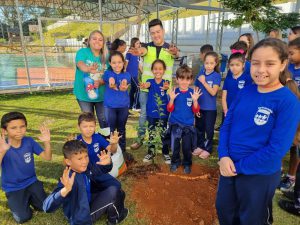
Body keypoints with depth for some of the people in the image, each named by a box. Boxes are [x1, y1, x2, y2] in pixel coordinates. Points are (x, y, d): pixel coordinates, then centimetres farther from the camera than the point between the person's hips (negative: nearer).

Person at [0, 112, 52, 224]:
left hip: (31, 182, 2)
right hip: (13, 188, -2)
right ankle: (14, 202, 19)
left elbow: (47, 157, -14)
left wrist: (47, 142, -30)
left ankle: (29, 197, 23)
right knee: (24, 217, -12)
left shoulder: (29, 141, -13)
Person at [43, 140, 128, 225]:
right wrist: (66, 189, -58)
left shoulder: (87, 167, -12)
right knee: (114, 191, -17)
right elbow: (47, 207, -41)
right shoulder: (68, 179, -34)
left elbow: (103, 170, 5)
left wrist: (107, 163, -18)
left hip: (88, 203, 7)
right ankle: (115, 218, 10)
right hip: (81, 218, -7)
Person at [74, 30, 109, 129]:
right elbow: (80, 64, -30)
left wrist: (100, 82, -27)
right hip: (84, 94, -1)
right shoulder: (82, 52, -9)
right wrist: (88, 69, -54)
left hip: (101, 94, 2)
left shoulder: (105, 56, -2)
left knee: (104, 120, 9)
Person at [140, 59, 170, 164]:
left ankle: (166, 153, 24)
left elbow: (167, 87, -29)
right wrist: (144, 86, -54)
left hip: (163, 113, -1)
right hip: (151, 113, 1)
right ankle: (151, 152, 28)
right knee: (151, 134, 13)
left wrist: (166, 87, -55)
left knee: (164, 134, 9)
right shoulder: (150, 81, -4)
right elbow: (147, 85, -28)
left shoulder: (165, 82, -5)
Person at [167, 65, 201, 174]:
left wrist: (195, 100, -24)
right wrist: (172, 99, -21)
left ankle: (187, 164, 31)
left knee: (187, 147, 7)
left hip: (188, 125, 0)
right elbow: (170, 109, -5)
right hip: (175, 124, 1)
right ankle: (175, 162, 33)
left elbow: (196, 111, -7)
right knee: (175, 146, 10)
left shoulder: (193, 92, -7)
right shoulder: (174, 92, -5)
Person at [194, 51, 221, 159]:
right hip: (199, 107, 4)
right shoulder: (200, 75, 0)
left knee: (209, 129, 8)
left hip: (210, 108, -3)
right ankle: (200, 146, 32)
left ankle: (208, 149, 24)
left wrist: (204, 82, -19)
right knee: (199, 128, 15)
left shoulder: (217, 76, -9)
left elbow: (213, 92, -17)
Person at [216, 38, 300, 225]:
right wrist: (224, 156, -13)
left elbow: (277, 149, -22)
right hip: (229, 166, 5)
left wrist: (239, 167, -17)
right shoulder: (245, 92, -3)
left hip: (260, 175, -5)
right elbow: (227, 124, 0)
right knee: (223, 210, 25)